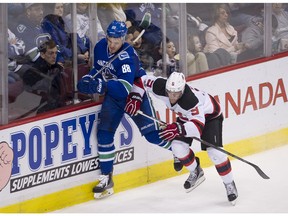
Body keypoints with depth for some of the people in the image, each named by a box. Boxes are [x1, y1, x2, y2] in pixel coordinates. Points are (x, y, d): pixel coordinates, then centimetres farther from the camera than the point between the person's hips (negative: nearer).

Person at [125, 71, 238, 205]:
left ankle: (229, 184, 0)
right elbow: (142, 81, -12)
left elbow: (198, 125, -48)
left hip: (210, 115, -6)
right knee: (178, 146, -10)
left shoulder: (190, 100, -45)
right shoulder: (161, 87, -29)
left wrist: (178, 129, -61)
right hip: (186, 116, 6)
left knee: (214, 151, -19)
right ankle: (196, 173, 17)